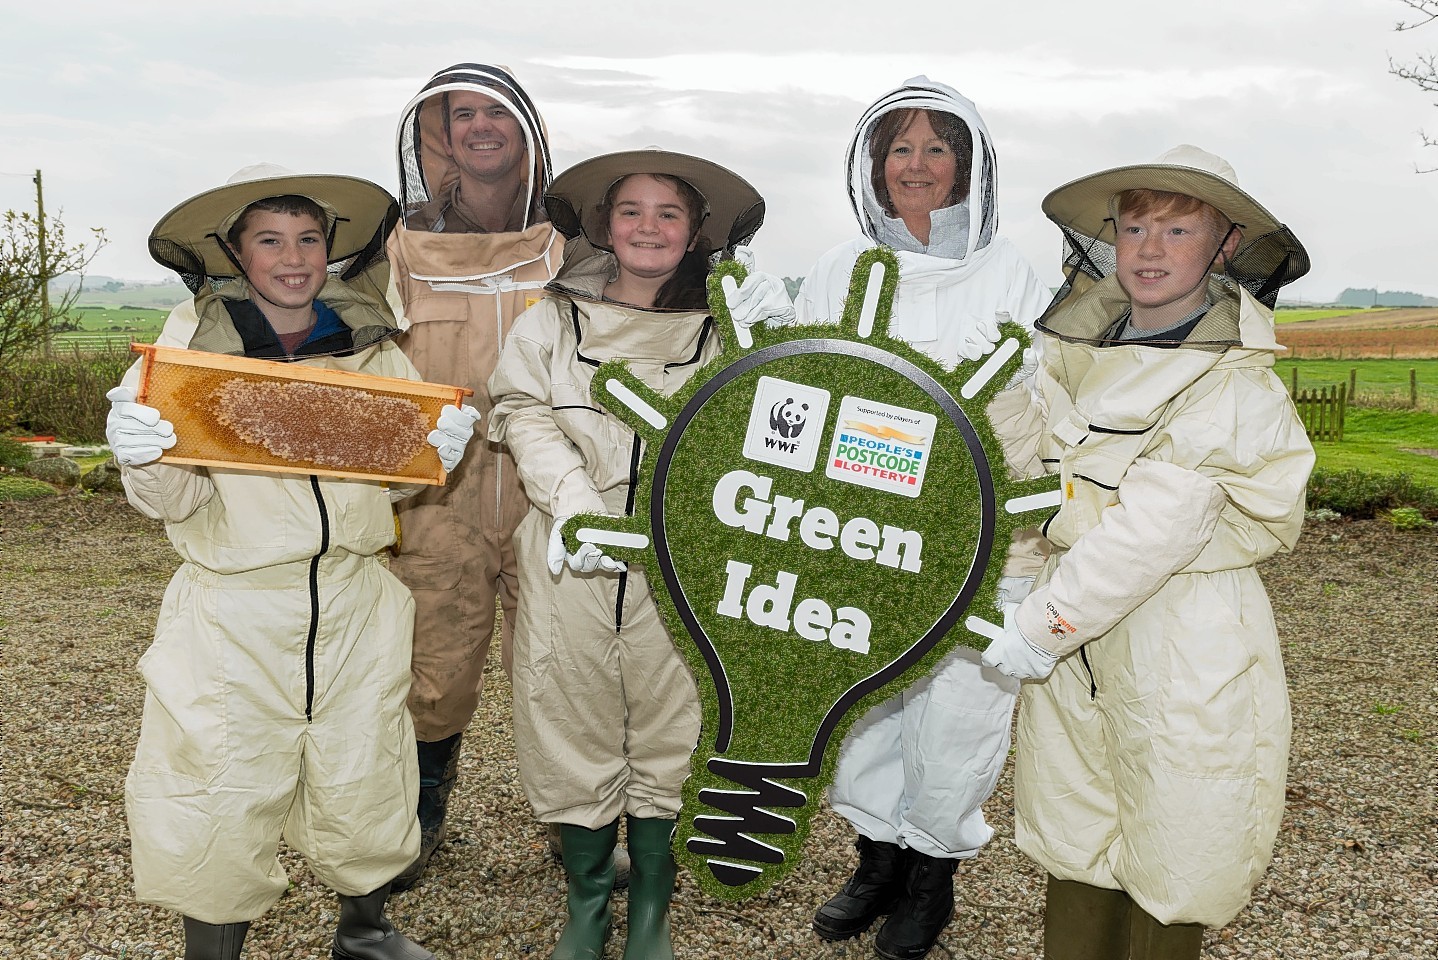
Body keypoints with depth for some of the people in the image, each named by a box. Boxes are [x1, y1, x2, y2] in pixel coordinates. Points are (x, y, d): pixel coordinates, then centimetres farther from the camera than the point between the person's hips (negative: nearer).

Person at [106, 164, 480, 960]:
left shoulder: (371, 343, 5)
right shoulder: (194, 342, -2)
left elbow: (398, 476, 9)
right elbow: (174, 502, -5)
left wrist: (441, 449, -12)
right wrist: (142, 460, -26)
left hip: (355, 602, 3)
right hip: (233, 610, -2)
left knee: (361, 777, 13)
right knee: (222, 792, 3)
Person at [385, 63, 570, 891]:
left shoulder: (571, 250, 6)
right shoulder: (403, 251, 6)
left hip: (547, 503, 0)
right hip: (437, 506, 1)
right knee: (434, 683, 7)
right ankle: (422, 824, 33)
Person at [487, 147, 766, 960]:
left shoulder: (724, 326, 3)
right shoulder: (555, 317, 6)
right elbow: (526, 416, -3)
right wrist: (576, 507, -16)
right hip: (570, 567, 1)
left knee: (668, 731, 9)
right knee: (574, 725, 11)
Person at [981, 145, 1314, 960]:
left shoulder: (1236, 384, -14)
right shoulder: (1088, 352, 7)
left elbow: (1152, 529, -21)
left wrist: (1043, 623, -20)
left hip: (1183, 641, -6)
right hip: (1078, 626, 6)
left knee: (1167, 864, 8)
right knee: (1073, 843, 15)